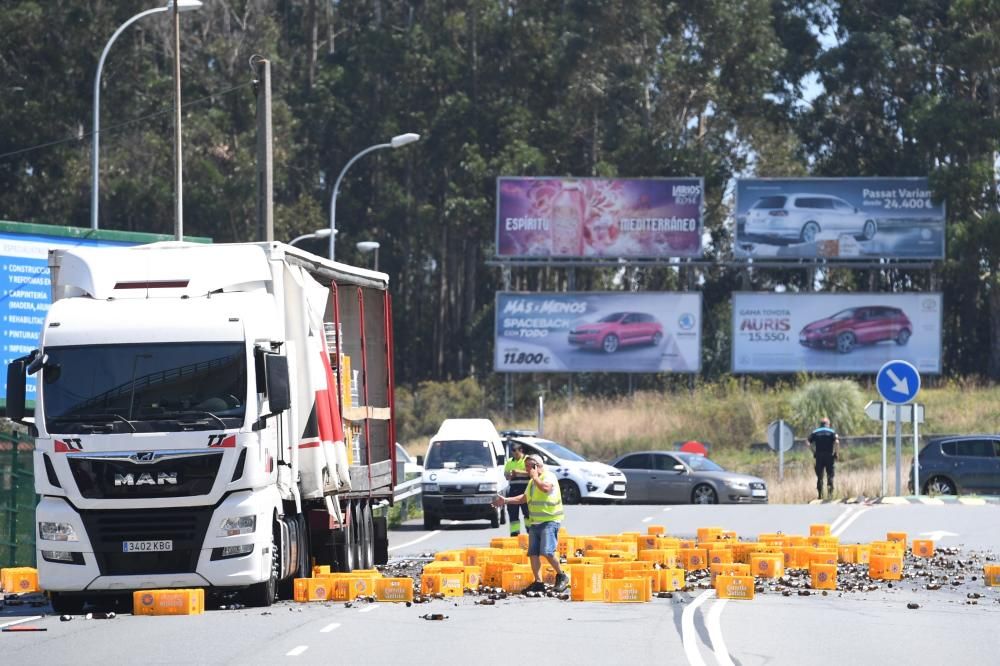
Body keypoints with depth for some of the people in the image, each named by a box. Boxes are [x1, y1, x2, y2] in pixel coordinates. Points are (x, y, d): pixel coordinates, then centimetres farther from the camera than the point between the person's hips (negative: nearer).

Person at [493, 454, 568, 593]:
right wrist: (506, 501, 29)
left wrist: (535, 477, -13)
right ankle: (538, 582, 2)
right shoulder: (532, 481, 21)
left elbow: (545, 488, -28)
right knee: (533, 553, 0)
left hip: (549, 520, -9)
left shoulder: (549, 476, -6)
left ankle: (561, 576, -1)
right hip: (535, 522, 9)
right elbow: (524, 498, 33)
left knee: (547, 552, -18)